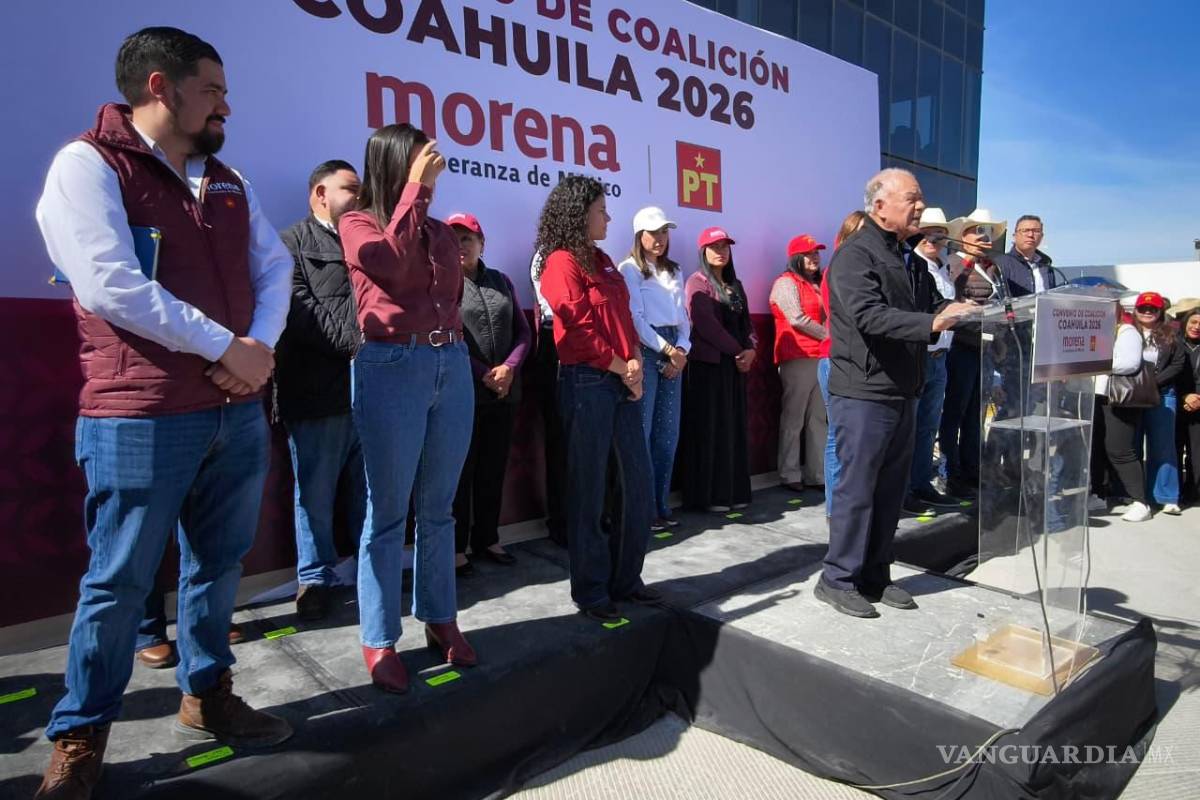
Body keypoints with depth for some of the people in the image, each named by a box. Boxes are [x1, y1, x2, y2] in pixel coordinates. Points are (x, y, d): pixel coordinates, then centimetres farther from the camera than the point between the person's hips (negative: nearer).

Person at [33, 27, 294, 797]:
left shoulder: (228, 182, 14)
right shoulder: (88, 164, -6)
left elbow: (276, 267, 11)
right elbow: (112, 287, -18)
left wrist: (262, 347, -8)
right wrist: (227, 346, -15)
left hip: (238, 411, 7)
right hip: (140, 418, -6)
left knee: (219, 563, 15)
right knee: (118, 581, 5)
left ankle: (209, 697, 33)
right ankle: (80, 737, 24)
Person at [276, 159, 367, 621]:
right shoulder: (292, 244, 4)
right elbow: (299, 312, -10)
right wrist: (352, 340, -19)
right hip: (318, 393, -4)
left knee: (373, 493, 12)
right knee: (316, 494, 6)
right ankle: (314, 580, 19)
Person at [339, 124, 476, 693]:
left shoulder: (441, 231, 16)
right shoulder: (358, 224, 2)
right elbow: (392, 260, -19)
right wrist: (413, 185, -12)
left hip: (452, 366, 5)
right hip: (391, 368, -5)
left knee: (438, 508, 12)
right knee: (388, 512, 0)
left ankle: (440, 619, 25)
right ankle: (379, 641, 13)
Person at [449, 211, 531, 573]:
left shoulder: (501, 281, 14)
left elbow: (522, 331, 10)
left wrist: (509, 368, -8)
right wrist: (484, 375, -12)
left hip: (505, 392, 4)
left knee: (494, 469, 11)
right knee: (461, 472, 2)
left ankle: (486, 539, 24)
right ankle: (456, 547, 12)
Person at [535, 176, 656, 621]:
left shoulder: (603, 261, 19)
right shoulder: (562, 262, -7)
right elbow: (581, 330, -14)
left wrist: (634, 363, 0)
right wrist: (622, 369, -7)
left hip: (622, 382, 8)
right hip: (586, 383, -8)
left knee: (638, 482, 9)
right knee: (588, 489, -1)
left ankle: (626, 579, 23)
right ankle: (590, 592, 12)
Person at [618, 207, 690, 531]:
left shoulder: (674, 271, 20)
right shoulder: (629, 269, 0)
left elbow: (684, 316, 15)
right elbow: (635, 318, -9)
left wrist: (681, 350, -2)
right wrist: (667, 350, -11)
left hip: (674, 352, 7)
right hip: (646, 351, -6)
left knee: (668, 431, 6)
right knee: (642, 431, -8)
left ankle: (661, 504, 14)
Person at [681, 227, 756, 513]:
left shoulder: (734, 284, 18)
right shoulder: (697, 282, -4)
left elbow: (745, 321, 15)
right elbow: (706, 324, -14)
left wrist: (750, 349, -4)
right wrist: (737, 351, -9)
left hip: (734, 364, 7)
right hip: (707, 363, -7)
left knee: (734, 427, 8)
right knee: (710, 428, -5)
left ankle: (733, 491, 15)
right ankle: (707, 495, 2)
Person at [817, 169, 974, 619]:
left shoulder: (910, 259, 17)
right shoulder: (855, 256, -11)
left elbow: (933, 306, 16)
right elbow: (869, 316, -25)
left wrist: (967, 312, -3)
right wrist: (931, 323, -33)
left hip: (903, 394, 9)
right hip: (863, 395, -9)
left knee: (890, 491, 13)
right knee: (856, 490, -2)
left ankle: (874, 577, 25)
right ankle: (838, 580, 11)